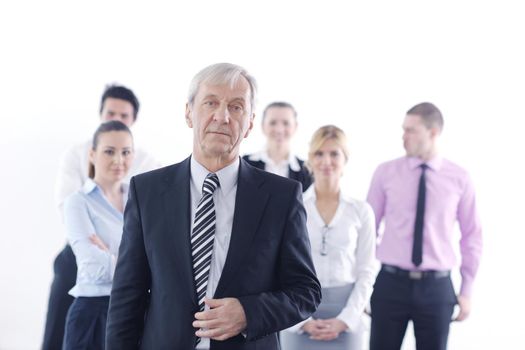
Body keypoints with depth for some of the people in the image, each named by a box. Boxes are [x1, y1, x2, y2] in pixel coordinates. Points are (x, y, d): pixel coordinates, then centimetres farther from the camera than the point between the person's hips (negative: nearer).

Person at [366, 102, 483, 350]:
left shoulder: (459, 178, 0)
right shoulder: (385, 173, -1)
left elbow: (472, 236, 6)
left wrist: (467, 291, 6)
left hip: (437, 286, 0)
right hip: (390, 283, 0)